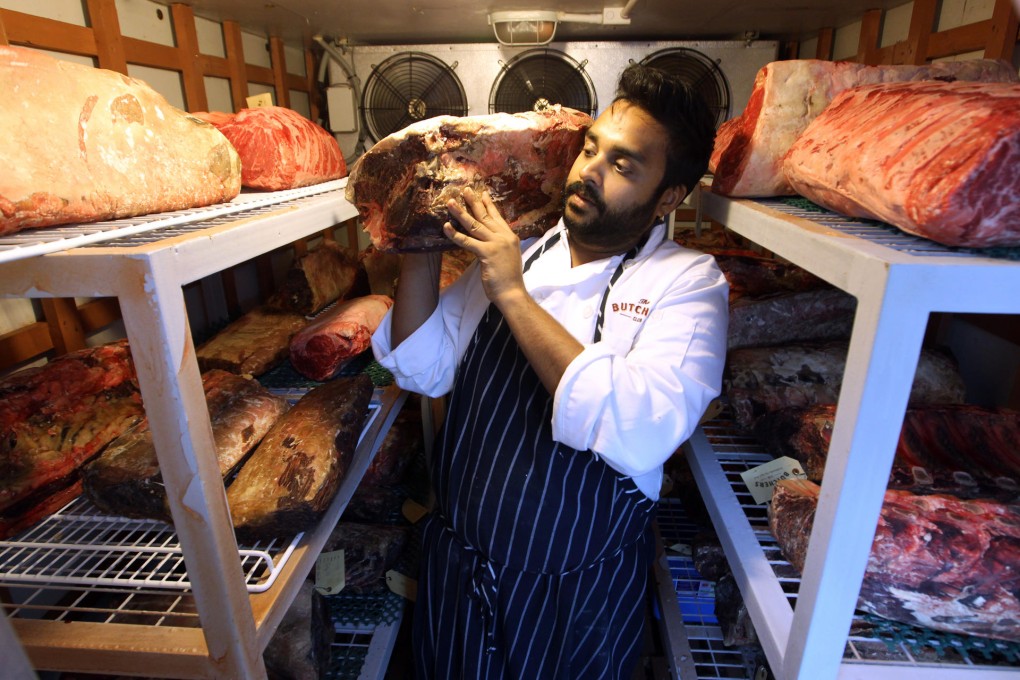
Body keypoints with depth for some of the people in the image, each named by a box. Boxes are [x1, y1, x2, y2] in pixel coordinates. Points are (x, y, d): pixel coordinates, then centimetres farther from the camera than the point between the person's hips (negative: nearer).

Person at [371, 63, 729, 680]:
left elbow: (640, 436, -31)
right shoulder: (515, 252, -2)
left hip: (577, 591, -3)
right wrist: (423, 251, -16)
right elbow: (424, 369, -3)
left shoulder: (688, 281, -15)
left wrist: (513, 295, -29)